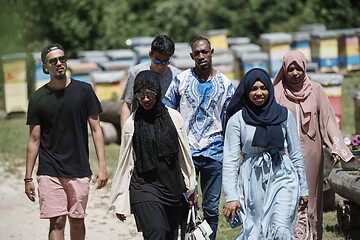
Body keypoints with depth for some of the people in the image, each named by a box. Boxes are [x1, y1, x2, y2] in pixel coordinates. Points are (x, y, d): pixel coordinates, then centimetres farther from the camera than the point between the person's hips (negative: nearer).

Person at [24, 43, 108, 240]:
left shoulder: (83, 91, 2)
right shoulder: (38, 98, 2)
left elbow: (95, 129, 4)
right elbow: (34, 140, 5)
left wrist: (102, 165, -5)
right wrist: (28, 178, 2)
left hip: (79, 170, 1)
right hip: (49, 171, -1)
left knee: (77, 222, 6)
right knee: (57, 222, -7)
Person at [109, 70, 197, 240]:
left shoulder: (173, 117, 4)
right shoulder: (132, 123, 0)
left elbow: (185, 154, 12)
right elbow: (125, 162, 5)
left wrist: (191, 189, 16)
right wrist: (119, 202, 6)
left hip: (174, 187, 3)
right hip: (145, 187, -3)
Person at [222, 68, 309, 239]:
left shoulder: (284, 115, 5)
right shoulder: (237, 119, 0)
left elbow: (296, 153, 12)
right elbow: (230, 159, -3)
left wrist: (303, 188, 13)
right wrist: (230, 197, -11)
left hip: (282, 176, 0)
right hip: (252, 180, 0)